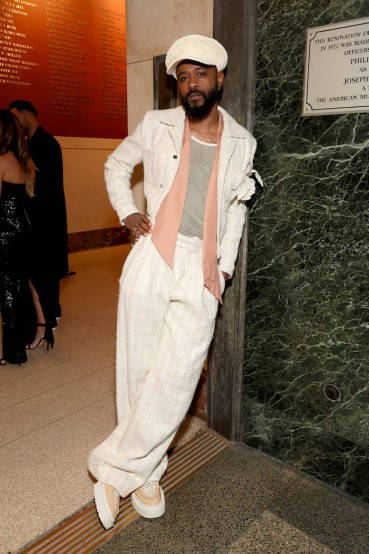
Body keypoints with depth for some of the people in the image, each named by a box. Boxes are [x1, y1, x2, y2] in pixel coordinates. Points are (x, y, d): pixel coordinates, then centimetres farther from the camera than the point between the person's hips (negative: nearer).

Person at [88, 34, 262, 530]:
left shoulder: (241, 143, 9)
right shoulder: (157, 125, 5)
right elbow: (116, 165, 19)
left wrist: (226, 263, 11)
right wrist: (126, 213, 3)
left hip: (201, 272, 1)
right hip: (151, 261, 0)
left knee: (176, 378, -9)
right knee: (140, 372, 4)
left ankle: (114, 467, 13)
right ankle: (145, 475, 25)